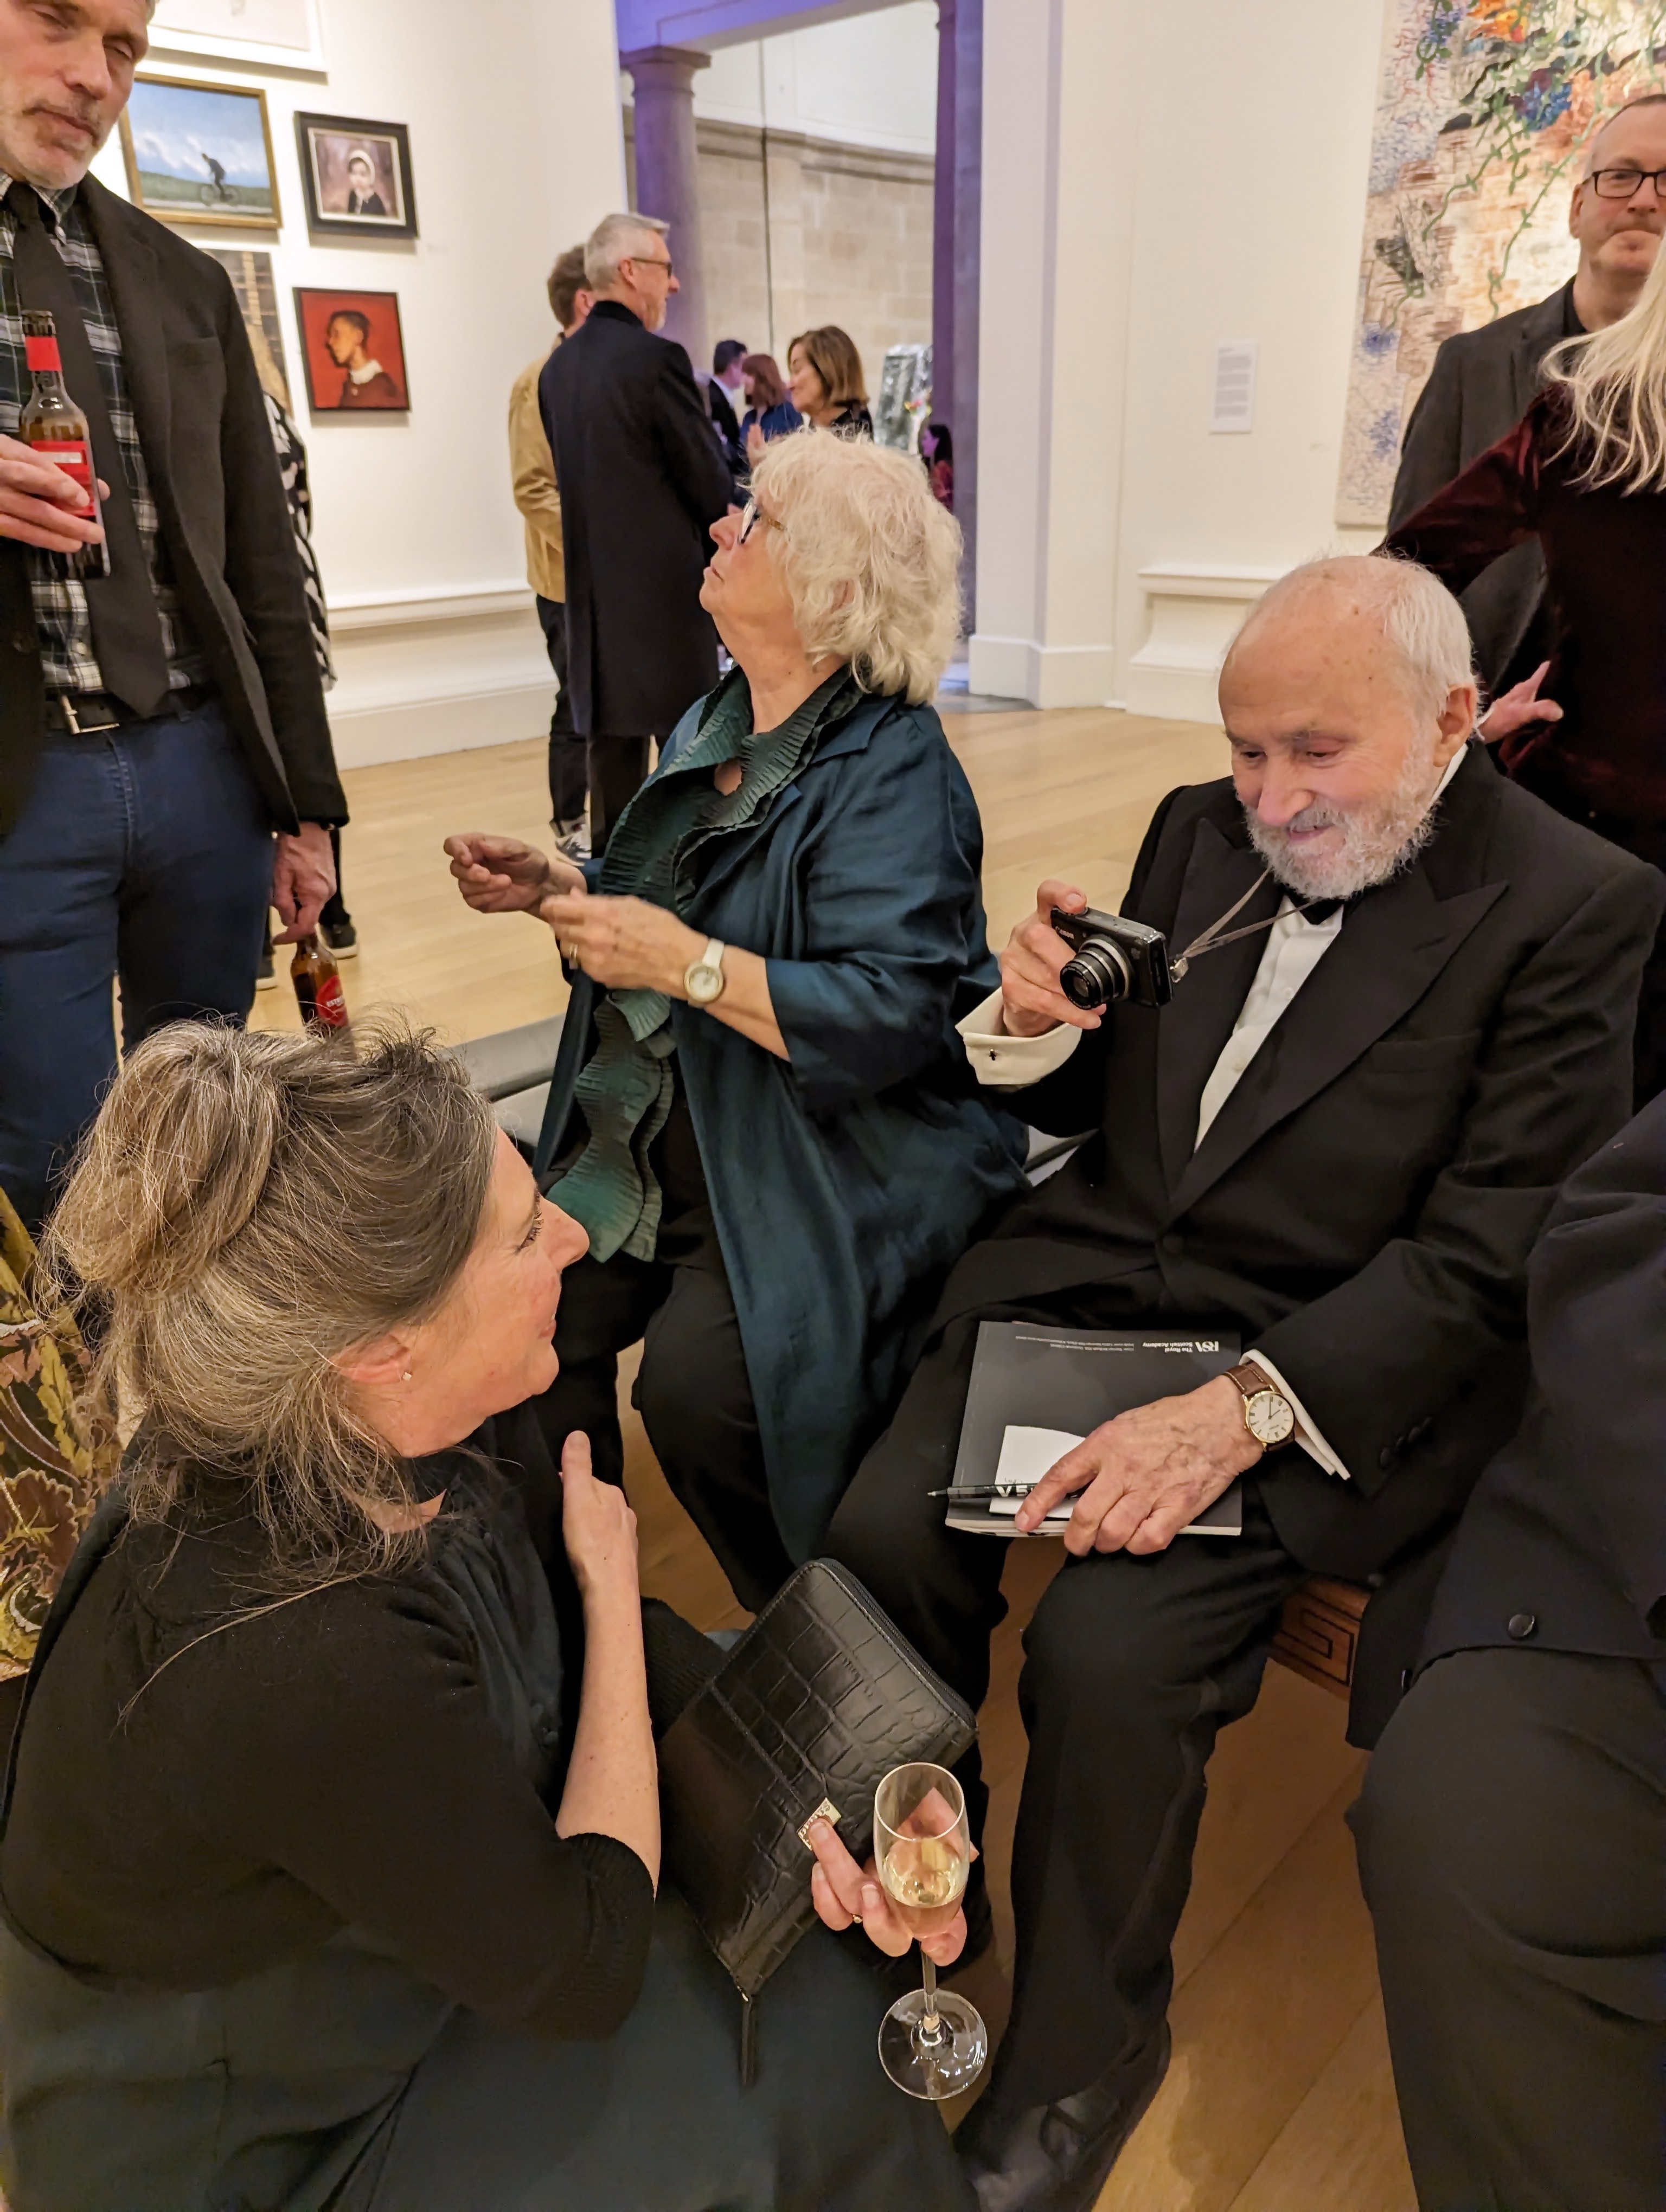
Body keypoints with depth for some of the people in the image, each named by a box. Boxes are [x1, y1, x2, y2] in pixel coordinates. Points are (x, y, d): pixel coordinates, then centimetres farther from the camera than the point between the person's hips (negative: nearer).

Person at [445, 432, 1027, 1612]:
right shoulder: (714, 725, 11)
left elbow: (893, 1018, -26)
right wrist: (551, 886, 6)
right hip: (657, 1150, 8)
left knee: (696, 1386, -25)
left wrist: (686, 962, -27)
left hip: (829, 1181, -8)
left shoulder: (890, 772, -17)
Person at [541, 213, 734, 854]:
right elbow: (711, 484, -9)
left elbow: (576, 476, 15)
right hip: (667, 590, -7)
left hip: (592, 591, 7)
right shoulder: (657, 360, -12)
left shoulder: (557, 368, 10)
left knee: (613, 750, 9)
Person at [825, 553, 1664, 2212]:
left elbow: (1486, 1253, -14)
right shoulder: (1201, 832, 8)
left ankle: (1084, 2049, 9)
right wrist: (1035, 1022, -10)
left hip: (1321, 1368, -5)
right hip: (1088, 1274, 5)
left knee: (1106, 1653, -22)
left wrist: (1240, 1409, -25)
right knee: (883, 1535, -14)